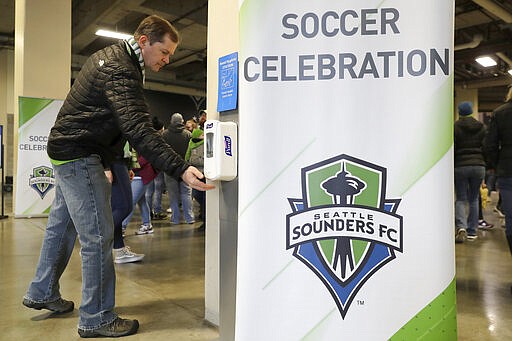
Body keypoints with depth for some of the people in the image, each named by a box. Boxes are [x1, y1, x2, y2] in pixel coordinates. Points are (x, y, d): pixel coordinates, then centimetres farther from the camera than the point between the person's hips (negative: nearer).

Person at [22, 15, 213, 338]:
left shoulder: (111, 55, 11)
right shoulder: (121, 71, -23)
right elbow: (140, 131, -34)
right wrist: (181, 169, -42)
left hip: (66, 148, 11)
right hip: (80, 156, -11)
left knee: (62, 225, 20)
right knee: (98, 236, -6)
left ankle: (42, 293, 37)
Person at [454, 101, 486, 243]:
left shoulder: (455, 127, -2)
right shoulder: (481, 127, 8)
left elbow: (452, 149, -5)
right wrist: (485, 164, 17)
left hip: (460, 166, -3)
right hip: (479, 166, 3)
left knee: (460, 199, 4)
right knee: (474, 199, 12)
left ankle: (461, 227, -17)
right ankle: (472, 231, 13)